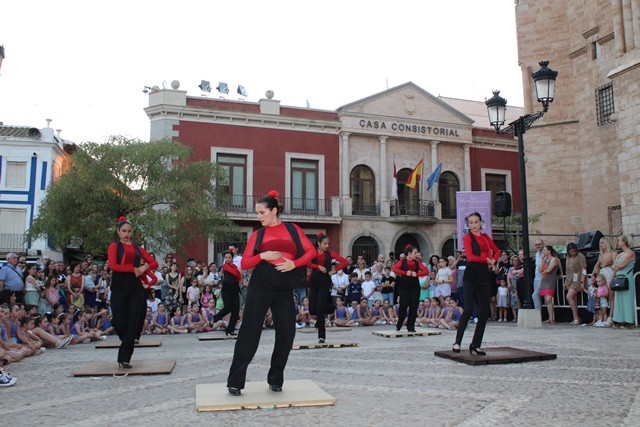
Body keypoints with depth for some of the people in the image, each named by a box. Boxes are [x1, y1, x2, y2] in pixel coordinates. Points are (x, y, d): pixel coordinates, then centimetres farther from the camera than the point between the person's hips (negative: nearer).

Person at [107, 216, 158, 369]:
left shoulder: (137, 248, 16)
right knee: (119, 322, -6)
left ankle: (124, 358, 5)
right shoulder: (114, 246, 6)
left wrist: (145, 267, -4)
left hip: (136, 287, 3)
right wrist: (133, 268, -12)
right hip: (119, 288, -3)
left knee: (132, 323, -2)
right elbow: (113, 265, -10)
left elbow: (154, 263, 16)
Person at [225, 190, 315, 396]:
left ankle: (275, 380, 20)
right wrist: (262, 256, -14)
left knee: (287, 333, 2)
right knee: (249, 332, -1)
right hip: (260, 287, -1)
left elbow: (311, 251, 5)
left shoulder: (293, 230, 8)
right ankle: (235, 382, 7)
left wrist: (294, 264, -10)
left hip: (284, 290, 1)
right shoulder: (257, 235, 8)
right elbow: (244, 263, 4)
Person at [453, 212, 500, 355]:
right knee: (468, 308, -15)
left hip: (484, 275, 6)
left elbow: (497, 251, 27)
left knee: (484, 312, 3)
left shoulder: (485, 236, 16)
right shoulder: (468, 237, 0)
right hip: (471, 275, -5)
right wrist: (486, 259, -4)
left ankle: (475, 345, 12)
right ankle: (457, 342, -5)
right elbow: (470, 256, -13)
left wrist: (493, 261, 7)